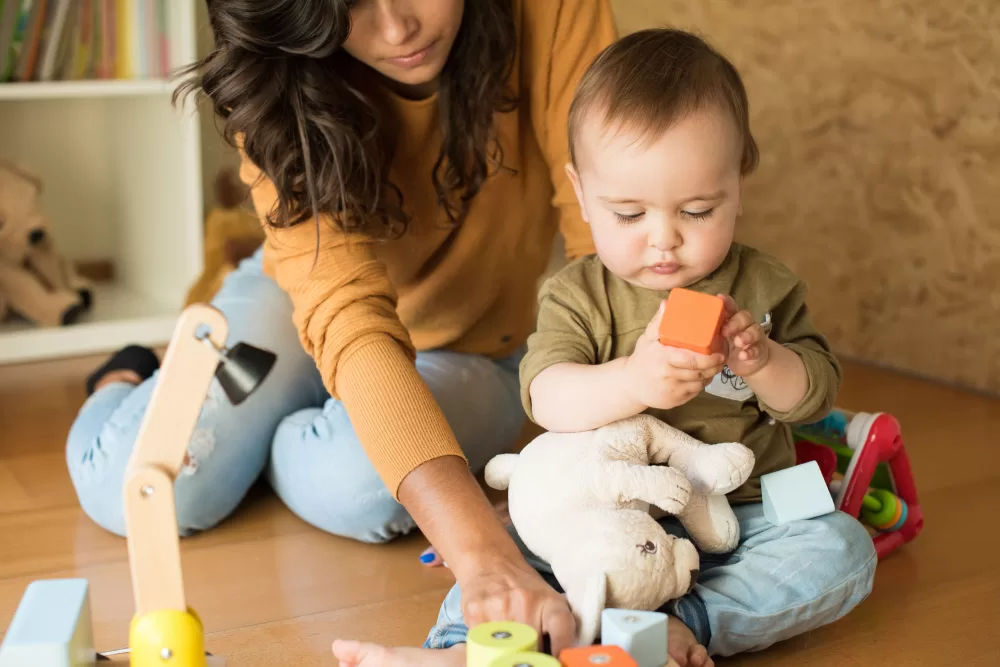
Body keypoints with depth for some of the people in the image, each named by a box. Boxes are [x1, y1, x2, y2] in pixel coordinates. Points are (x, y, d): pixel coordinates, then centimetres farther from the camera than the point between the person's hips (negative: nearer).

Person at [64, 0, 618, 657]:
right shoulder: (284, 94, -26)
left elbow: (606, 239, -27)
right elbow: (348, 312, -40)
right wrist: (481, 551, -53)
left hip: (470, 350, 0)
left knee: (359, 490, -31)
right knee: (138, 492, -19)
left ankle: (271, 437, 8)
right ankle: (125, 385, 19)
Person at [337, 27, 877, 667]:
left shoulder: (764, 286, 2)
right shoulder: (578, 295, -3)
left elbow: (818, 393, 0)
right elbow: (546, 397, -19)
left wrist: (761, 360, -23)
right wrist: (632, 381, -39)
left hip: (743, 517, 1)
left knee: (842, 548, -22)